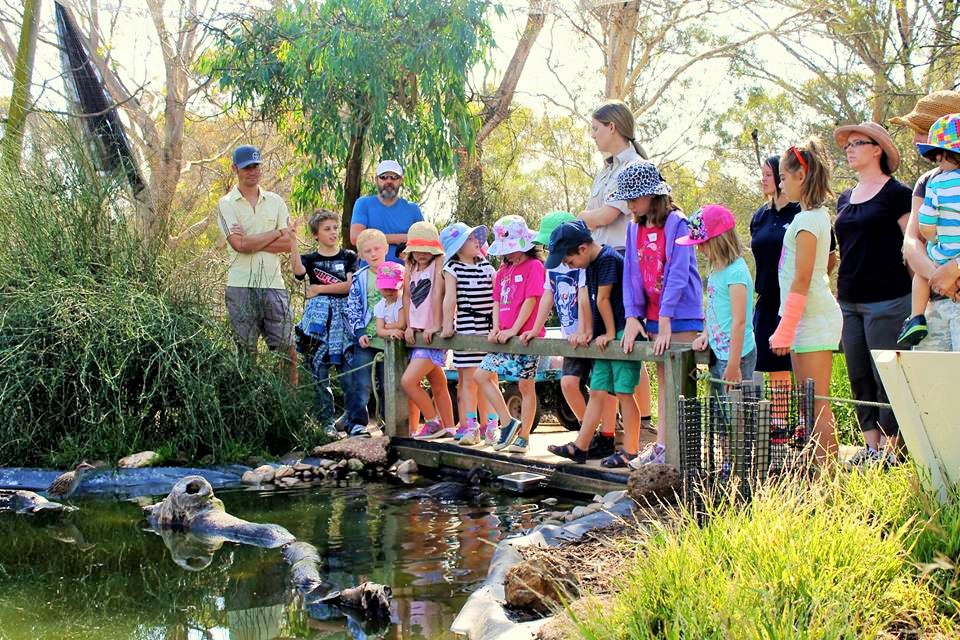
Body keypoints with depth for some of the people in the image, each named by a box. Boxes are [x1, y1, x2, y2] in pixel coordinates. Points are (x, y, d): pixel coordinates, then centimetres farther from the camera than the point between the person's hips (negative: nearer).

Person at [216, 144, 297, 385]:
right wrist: (279, 232, -4)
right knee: (245, 349, 4)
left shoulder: (275, 201, 12)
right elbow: (239, 244, -12)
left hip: (274, 283, 3)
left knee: (287, 347, 2)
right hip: (241, 286, -2)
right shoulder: (226, 204, 2)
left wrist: (251, 241, -9)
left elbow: (290, 244, 1)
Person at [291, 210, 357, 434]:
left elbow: (350, 285, -5)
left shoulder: (349, 257, 9)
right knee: (319, 370, -3)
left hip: (344, 314, 0)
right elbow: (298, 270, -14)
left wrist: (319, 289, -5)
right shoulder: (309, 259, 9)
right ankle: (325, 420, 1)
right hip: (319, 315, 0)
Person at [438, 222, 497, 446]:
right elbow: (450, 297, -8)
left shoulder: (486, 266, 13)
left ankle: (489, 427, 11)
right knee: (468, 379, -2)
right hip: (466, 330, -3)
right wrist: (447, 324, -15)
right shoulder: (453, 269, 1)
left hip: (489, 328, 3)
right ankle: (469, 428, 2)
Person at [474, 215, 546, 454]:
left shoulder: (534, 266, -6)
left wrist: (513, 330, -18)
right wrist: (496, 329, -2)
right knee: (482, 375, 0)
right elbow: (497, 302, 14)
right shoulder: (503, 270, 17)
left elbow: (531, 301, -14)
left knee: (526, 386, 0)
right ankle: (508, 423, 5)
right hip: (504, 337, 8)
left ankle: (523, 437, 7)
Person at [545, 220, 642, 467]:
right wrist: (589, 331, 7)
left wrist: (610, 334, -9)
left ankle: (630, 451, 0)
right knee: (597, 391, 9)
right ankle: (579, 447, 12)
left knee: (623, 392, -6)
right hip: (606, 337, 9)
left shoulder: (608, 259, -16)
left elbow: (602, 299, -14)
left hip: (623, 334, -9)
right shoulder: (591, 265, 13)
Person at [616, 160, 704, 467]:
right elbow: (630, 274, 7)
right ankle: (661, 446, 15)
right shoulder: (634, 228, 8)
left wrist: (665, 320, -19)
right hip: (652, 317, 7)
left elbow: (678, 273, -16)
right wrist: (632, 317, -3)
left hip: (681, 315, -7)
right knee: (664, 384, 12)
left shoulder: (676, 223, -11)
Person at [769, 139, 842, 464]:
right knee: (807, 403, 11)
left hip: (813, 320, -10)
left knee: (817, 405, -9)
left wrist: (785, 330, -16)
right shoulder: (818, 215, 15)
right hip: (808, 318, 10)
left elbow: (801, 281, -17)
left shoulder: (807, 220, -14)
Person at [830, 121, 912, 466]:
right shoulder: (845, 199, 17)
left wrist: (919, 298, -10)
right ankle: (870, 446, 12)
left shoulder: (896, 194, -4)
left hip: (886, 300, -7)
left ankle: (889, 448, 0)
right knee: (859, 379, 7)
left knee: (887, 379, -5)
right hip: (850, 301, 7)